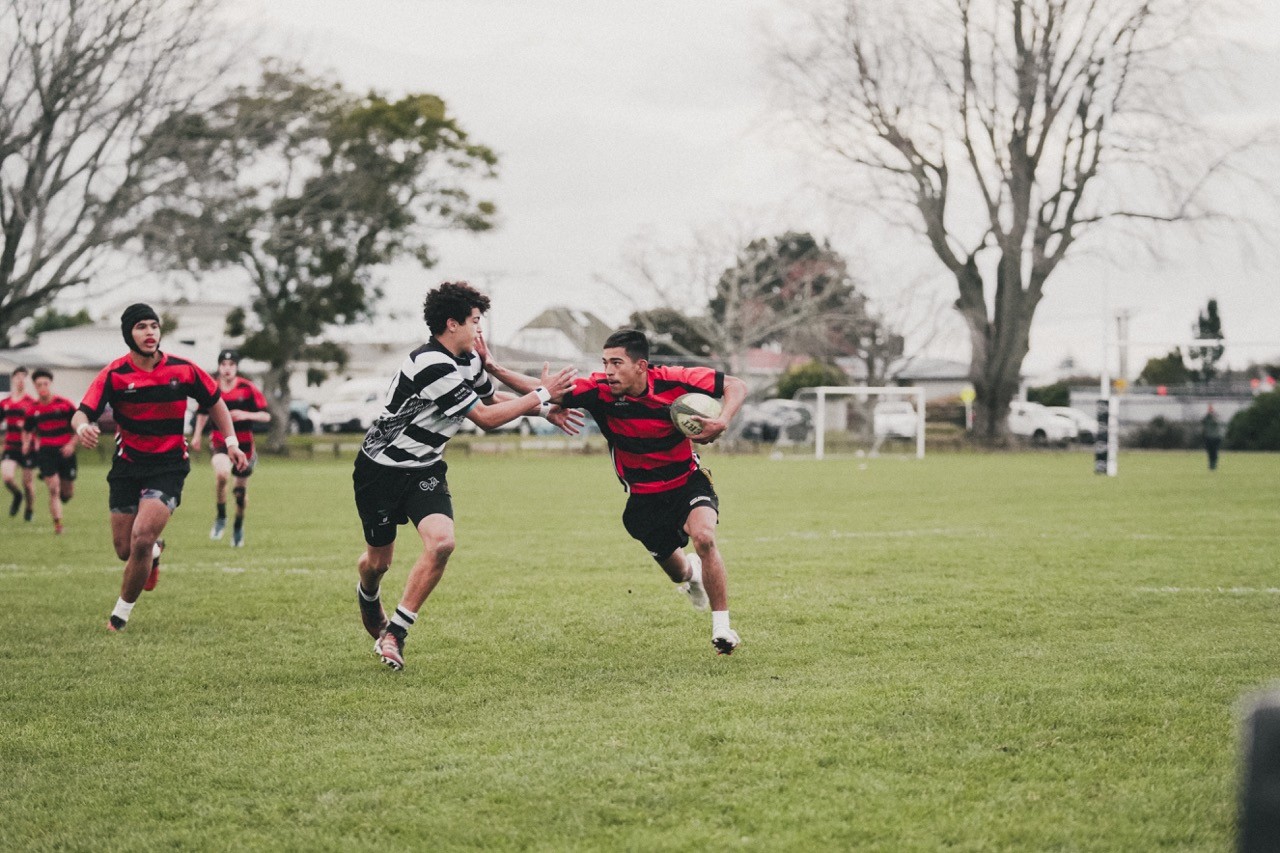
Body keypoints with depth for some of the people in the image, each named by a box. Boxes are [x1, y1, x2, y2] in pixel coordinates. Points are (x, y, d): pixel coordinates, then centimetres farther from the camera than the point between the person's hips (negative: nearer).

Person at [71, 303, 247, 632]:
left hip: (169, 466, -1)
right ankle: (154, 551, 46)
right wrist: (83, 428, -41)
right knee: (125, 550, 6)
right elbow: (83, 413, -17)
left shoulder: (183, 370, -6)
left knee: (141, 539, -20)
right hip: (127, 466, 1)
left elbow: (214, 401, 11)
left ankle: (121, 613, 0)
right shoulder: (114, 374, -9)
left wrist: (231, 442, 3)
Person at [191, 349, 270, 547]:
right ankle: (220, 518, -11)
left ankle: (238, 527, 37)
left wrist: (246, 415, -25)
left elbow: (266, 416, -9)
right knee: (221, 473, -31)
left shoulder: (248, 389, -8)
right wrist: (197, 435, 15)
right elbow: (203, 412, 18)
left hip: (244, 445, 0)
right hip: (221, 443, 0)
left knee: (241, 490, 10)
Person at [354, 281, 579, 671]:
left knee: (441, 541, -19)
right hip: (381, 468, -7)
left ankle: (394, 632, -7)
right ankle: (368, 596, 47)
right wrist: (541, 393, -16)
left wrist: (544, 411, 13)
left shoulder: (468, 361, 1)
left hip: (425, 469, 7)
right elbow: (486, 417, -23)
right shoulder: (431, 365, -28)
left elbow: (491, 396, 24)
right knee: (378, 561, 8)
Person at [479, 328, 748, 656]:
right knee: (675, 571, 13)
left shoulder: (675, 380, -22)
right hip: (643, 498, 2)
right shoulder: (600, 391, -19)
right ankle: (690, 571, 55)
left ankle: (722, 627, -13)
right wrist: (494, 369, -30)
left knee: (703, 536, -29)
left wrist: (722, 422, -31)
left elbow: (736, 385, -13)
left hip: (688, 481, -2)